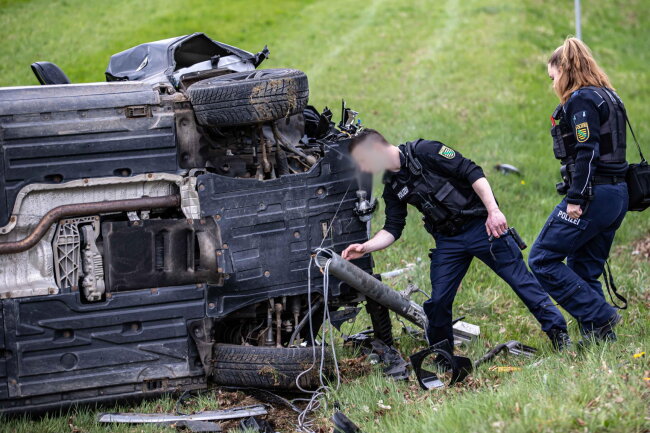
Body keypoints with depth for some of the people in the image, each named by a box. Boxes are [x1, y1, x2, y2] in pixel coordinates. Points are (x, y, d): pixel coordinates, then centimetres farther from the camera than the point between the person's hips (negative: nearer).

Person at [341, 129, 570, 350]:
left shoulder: (423, 151, -15)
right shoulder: (392, 187, 6)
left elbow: (473, 173, -17)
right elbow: (392, 229, 7)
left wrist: (493, 211, -24)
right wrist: (364, 247, -10)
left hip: (482, 225, -6)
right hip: (448, 241, 6)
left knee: (521, 281, -2)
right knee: (438, 300, 1)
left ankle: (559, 335, 8)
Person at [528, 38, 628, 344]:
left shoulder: (581, 100, -12)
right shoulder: (607, 97, 18)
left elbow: (586, 153, -20)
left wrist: (575, 199, -21)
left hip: (594, 194, -10)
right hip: (617, 194, 10)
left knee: (542, 259, -3)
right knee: (583, 272, 14)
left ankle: (599, 317, -7)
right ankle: (599, 336, 11)